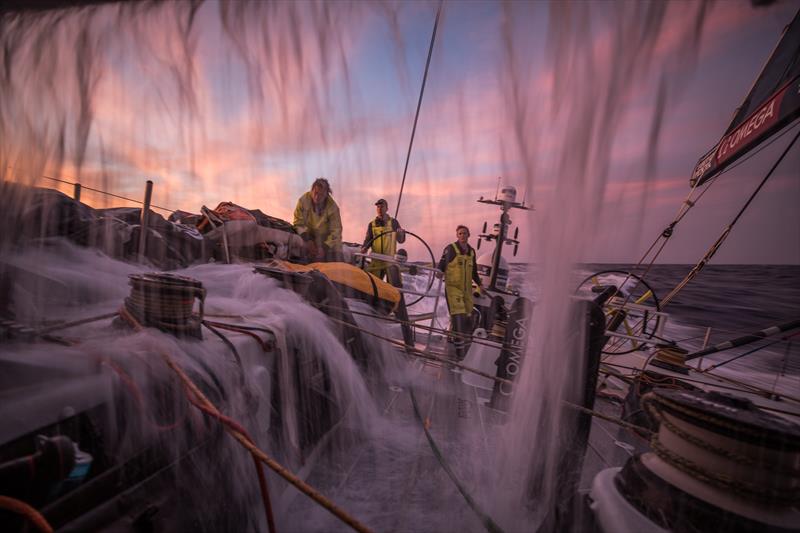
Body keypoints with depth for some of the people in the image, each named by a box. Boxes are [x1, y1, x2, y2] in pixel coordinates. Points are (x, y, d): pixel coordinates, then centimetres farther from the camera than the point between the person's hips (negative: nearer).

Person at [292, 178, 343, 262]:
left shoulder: (333, 207, -21)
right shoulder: (303, 200, -17)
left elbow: (335, 231, -19)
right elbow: (299, 223, -9)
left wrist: (324, 248, -28)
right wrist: (307, 240, -19)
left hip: (329, 241, -1)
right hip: (310, 237, 1)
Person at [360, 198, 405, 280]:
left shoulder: (393, 222, 4)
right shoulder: (372, 224, 7)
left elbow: (400, 240, 4)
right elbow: (368, 239, 9)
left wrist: (401, 233, -17)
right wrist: (364, 248, -11)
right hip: (376, 261, 1)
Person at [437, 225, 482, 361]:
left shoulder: (471, 251, 14)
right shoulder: (450, 248, -4)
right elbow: (442, 264, -5)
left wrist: (479, 284, 19)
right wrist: (440, 272, -26)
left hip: (467, 289, 6)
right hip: (453, 288, -6)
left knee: (468, 318, 8)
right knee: (458, 317, -15)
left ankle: (465, 346, 25)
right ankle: (459, 349, -9)